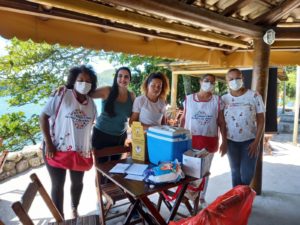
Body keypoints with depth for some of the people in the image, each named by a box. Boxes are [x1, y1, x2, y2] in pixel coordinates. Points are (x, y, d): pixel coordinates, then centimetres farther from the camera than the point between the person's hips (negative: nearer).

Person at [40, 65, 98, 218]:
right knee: (57, 185, 6)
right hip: (57, 149, -4)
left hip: (80, 151, 5)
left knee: (77, 182, 18)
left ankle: (75, 210, 44)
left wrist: (90, 147, 9)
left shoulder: (91, 104, 4)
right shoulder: (61, 96, -12)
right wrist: (48, 143, -16)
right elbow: (43, 117, -12)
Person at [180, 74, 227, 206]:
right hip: (190, 140, 0)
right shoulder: (188, 99, 2)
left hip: (209, 141, 0)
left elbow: (222, 122, 2)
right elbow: (183, 120, 6)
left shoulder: (217, 100, 2)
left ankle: (201, 197, 30)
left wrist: (224, 141, -2)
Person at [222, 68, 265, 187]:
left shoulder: (254, 96, -7)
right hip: (231, 141, 2)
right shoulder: (224, 98, 0)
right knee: (235, 172, 13)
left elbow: (261, 120, -5)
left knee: (247, 174, 0)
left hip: (249, 141, -2)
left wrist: (256, 142, -10)